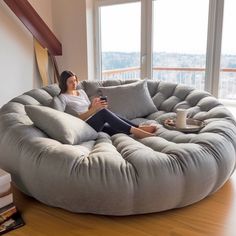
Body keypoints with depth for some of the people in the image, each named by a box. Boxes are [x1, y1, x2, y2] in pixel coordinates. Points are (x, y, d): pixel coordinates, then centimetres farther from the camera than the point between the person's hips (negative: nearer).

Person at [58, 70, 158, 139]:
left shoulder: (81, 92, 21)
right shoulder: (63, 97, 1)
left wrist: (93, 104, -6)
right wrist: (94, 109, -19)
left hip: (96, 122, 7)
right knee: (103, 112, -31)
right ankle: (135, 129, -33)